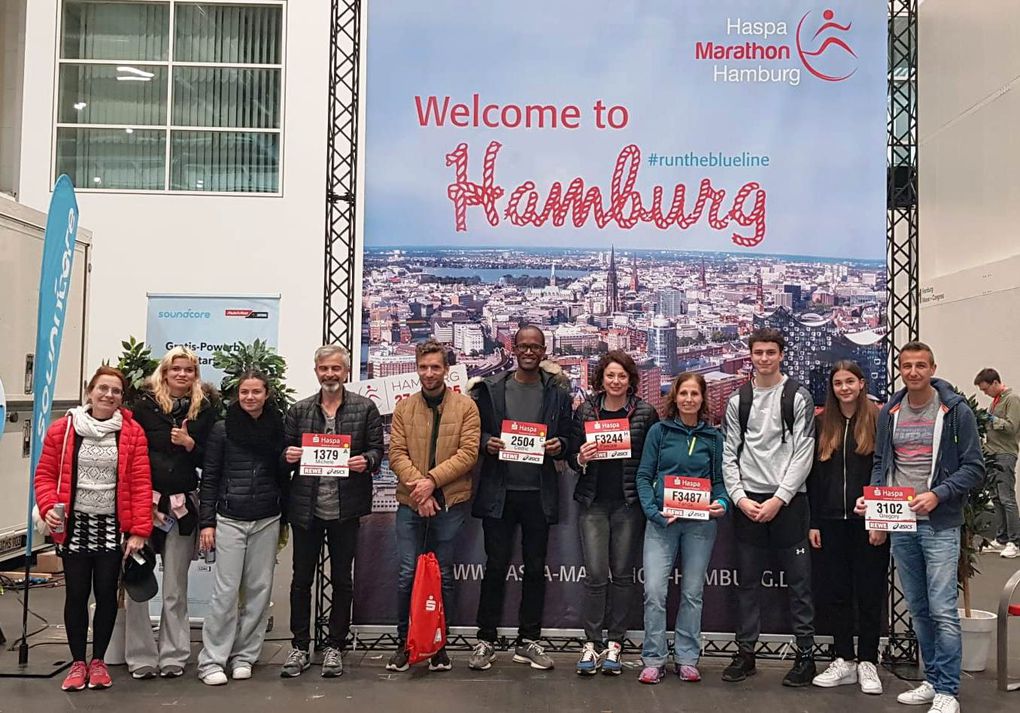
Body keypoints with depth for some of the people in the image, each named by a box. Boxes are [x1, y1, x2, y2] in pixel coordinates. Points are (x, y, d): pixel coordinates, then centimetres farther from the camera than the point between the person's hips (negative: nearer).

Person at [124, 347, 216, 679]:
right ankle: (140, 656, 11)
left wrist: (190, 444, -11)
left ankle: (174, 655, 18)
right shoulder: (145, 405, 1)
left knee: (176, 587, 8)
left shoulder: (204, 411, 6)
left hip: (183, 505, 2)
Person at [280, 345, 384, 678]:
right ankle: (300, 647, 21)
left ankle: (335, 647, 21)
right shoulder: (299, 410, 7)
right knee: (301, 579, 9)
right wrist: (288, 457, -12)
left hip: (345, 509, -1)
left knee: (342, 581, 9)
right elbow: (286, 454, 11)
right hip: (306, 508, 2)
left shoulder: (365, 408, 2)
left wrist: (366, 461, -18)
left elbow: (377, 449, 2)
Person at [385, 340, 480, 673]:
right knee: (407, 574, 1)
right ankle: (404, 642, 18)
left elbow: (469, 452, -8)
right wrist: (418, 485, -15)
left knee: (443, 575, 8)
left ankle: (439, 645, 21)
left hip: (450, 502, -1)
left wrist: (432, 479, -16)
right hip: (410, 503, 1)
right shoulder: (404, 407, 6)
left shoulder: (465, 405, 0)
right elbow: (397, 454, -1)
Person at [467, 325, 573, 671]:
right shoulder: (491, 389, 4)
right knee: (496, 566, 3)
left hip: (539, 493, 2)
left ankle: (528, 641, 18)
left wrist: (559, 446, -11)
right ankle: (485, 641, 13)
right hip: (499, 491, -1)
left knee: (535, 568, 8)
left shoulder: (557, 394, 7)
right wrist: (487, 444, -14)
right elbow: (476, 431, 6)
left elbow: (568, 438, 10)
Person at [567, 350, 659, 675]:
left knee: (623, 574, 6)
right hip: (593, 502, 0)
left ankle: (614, 643, 16)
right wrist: (581, 458, -14)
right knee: (595, 575, -3)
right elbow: (571, 456, 8)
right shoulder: (585, 410, 4)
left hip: (629, 503, 0)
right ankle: (591, 643, 8)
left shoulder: (645, 413, 0)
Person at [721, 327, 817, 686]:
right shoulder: (737, 400, 9)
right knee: (747, 580, 9)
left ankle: (806, 655, 12)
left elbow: (803, 454, -6)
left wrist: (778, 499, -13)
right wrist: (740, 498, -6)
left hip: (788, 501, -3)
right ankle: (745, 653, 17)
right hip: (747, 501, 3)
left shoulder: (798, 397, -1)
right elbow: (730, 454, 7)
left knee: (798, 581, 2)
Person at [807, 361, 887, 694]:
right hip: (831, 521, 4)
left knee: (869, 592, 5)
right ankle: (844, 660, 19)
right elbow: (813, 475, 8)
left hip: (868, 521, -3)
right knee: (835, 592, 8)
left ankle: (867, 662, 17)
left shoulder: (878, 420, -2)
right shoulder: (822, 423, 8)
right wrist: (813, 522, 4)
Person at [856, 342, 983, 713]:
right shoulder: (889, 413, 9)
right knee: (918, 609, 12)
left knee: (942, 610, -6)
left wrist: (937, 494, -18)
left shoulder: (956, 410, -4)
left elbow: (974, 468, -6)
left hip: (939, 525, -4)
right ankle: (933, 680, 24)